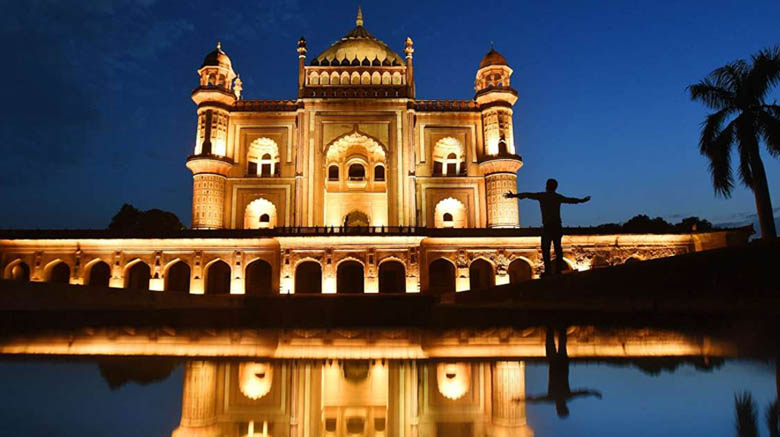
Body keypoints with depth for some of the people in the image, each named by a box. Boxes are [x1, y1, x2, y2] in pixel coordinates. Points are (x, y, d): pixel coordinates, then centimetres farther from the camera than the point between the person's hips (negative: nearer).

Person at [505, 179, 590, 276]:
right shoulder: (558, 197, 13)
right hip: (557, 225, 4)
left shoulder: (542, 196, 1)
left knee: (545, 248, -4)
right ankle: (558, 268, 8)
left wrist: (513, 195, 11)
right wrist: (582, 200, 46)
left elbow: (527, 195, 3)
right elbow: (571, 200, 28)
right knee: (557, 247, 10)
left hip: (547, 226, -4)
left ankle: (548, 270, -10)